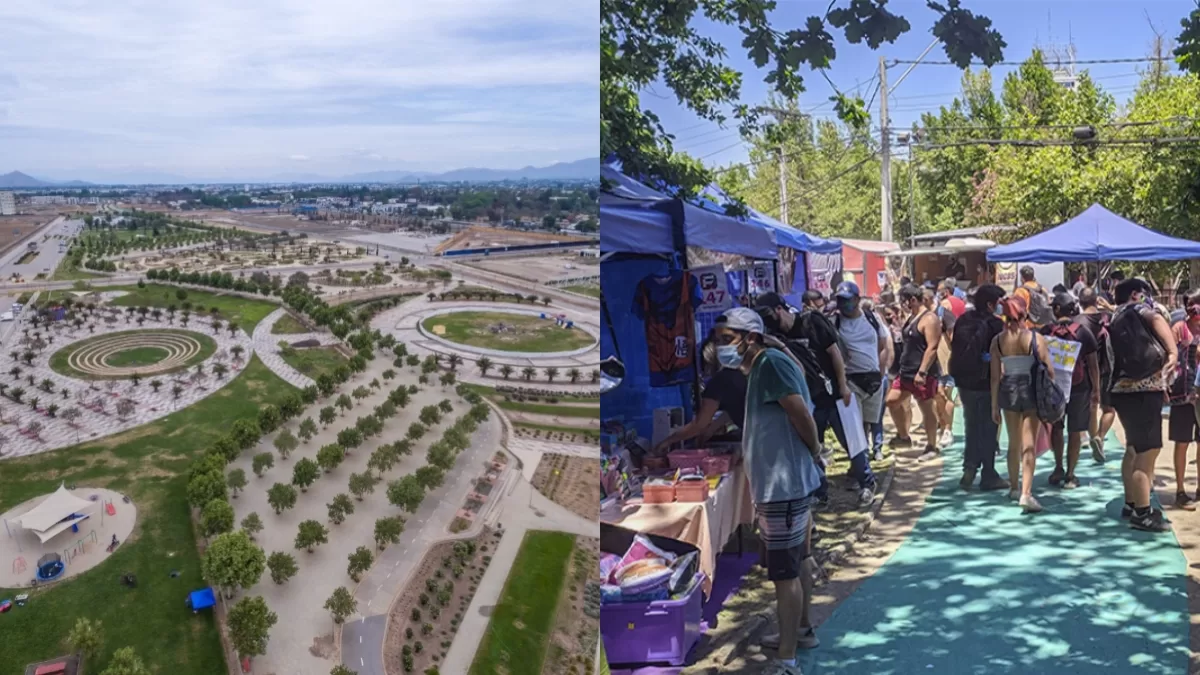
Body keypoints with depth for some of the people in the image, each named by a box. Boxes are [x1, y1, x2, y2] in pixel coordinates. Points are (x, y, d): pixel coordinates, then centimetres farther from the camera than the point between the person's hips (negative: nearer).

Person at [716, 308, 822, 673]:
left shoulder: (771, 362, -18)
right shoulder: (760, 367, 12)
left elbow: (802, 415, -21)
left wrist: (815, 453, -9)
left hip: (784, 483, -10)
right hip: (785, 480, 10)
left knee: (784, 572, -5)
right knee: (798, 560, 23)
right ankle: (802, 628, 39)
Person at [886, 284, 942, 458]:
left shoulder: (929, 319, -14)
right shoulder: (912, 318, 15)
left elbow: (932, 348, -21)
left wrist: (922, 372, -26)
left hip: (923, 374, -9)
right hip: (906, 371, 9)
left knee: (927, 410, 0)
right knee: (892, 400, 7)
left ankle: (932, 447, 11)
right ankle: (903, 436, 21)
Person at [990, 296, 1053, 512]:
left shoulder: (998, 340, -3)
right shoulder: (1035, 338, -9)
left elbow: (995, 376, -2)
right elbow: (1048, 369, -8)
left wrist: (994, 405, 5)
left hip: (1008, 391, 3)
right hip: (1031, 390, -3)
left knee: (1013, 443, 18)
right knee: (1029, 445, -2)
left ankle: (1014, 488, 31)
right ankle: (1026, 493, -10)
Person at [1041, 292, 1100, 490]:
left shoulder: (1046, 332, -4)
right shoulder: (1083, 332, -4)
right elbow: (1093, 364, -2)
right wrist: (1096, 390, 5)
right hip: (1080, 387, -1)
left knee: (1056, 428, 17)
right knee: (1075, 431, 5)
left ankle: (1058, 468, 18)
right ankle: (1070, 474, 6)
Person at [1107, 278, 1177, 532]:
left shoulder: (1115, 321, 21)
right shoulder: (1137, 309, -2)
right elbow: (1157, 319, -26)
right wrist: (1173, 351, -29)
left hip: (1126, 391, 10)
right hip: (1143, 392, -10)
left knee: (1135, 450, 19)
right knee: (1147, 452, -9)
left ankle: (1131, 504, 26)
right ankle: (1143, 514, -8)